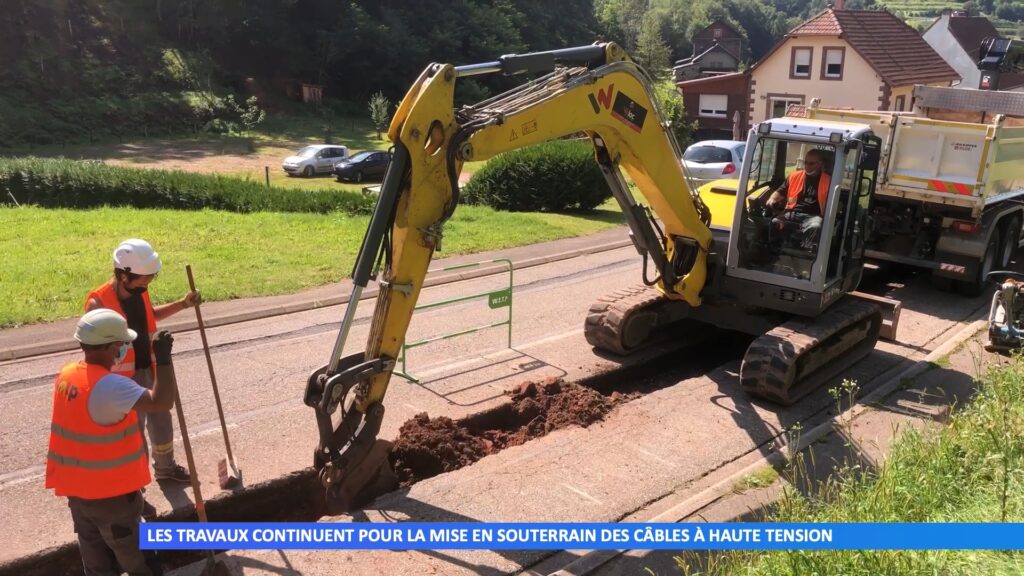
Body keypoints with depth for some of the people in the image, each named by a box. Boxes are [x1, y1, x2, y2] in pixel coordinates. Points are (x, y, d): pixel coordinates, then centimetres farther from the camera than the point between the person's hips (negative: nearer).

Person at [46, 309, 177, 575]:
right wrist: (163, 360, -29)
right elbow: (161, 402, -37)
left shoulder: (66, 375, 0)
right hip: (111, 490, -8)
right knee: (133, 553, 10)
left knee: (94, 550, 20)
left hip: (77, 486, 8)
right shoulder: (109, 386, -28)